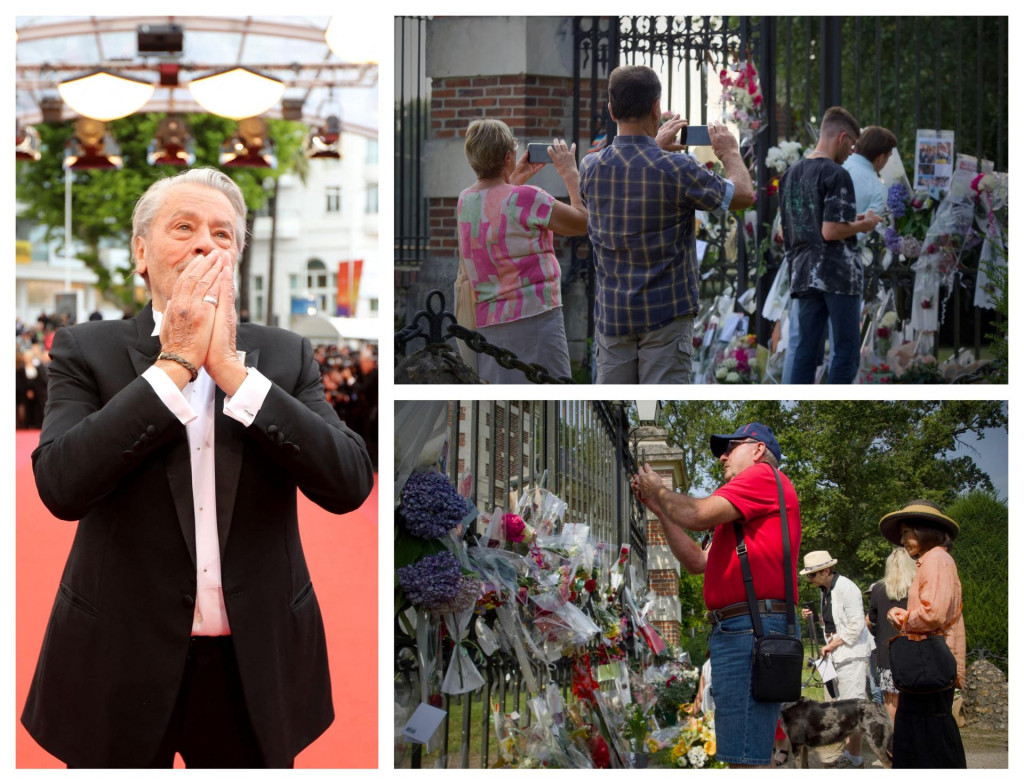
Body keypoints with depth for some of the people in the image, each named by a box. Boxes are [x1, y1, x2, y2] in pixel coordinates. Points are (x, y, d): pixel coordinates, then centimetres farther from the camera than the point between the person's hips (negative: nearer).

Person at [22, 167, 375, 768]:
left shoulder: (286, 355, 4)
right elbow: (62, 486, -17)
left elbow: (350, 484, -10)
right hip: (122, 663, -1)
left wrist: (232, 369, -14)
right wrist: (175, 363, -15)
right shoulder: (88, 351, -1)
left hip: (258, 659, 2)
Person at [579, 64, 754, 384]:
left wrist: (656, 147, 28)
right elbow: (743, 195, -2)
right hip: (665, 314, -4)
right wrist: (730, 153, 14)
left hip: (611, 312, 4)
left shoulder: (590, 168, -2)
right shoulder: (677, 169, -16)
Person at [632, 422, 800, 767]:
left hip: (751, 630, -11)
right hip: (737, 631, 11)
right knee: (748, 756, 11)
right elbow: (697, 561, 28)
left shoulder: (764, 475, -1)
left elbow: (698, 515, -11)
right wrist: (660, 508, 24)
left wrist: (659, 490, 8)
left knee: (746, 758, -17)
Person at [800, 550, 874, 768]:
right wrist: (814, 617, 6)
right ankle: (848, 751, 13)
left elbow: (856, 625, -16)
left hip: (852, 652, -9)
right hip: (836, 654, 9)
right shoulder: (825, 590, 13)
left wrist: (834, 644, -13)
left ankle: (855, 758, -7)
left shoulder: (846, 589, -14)